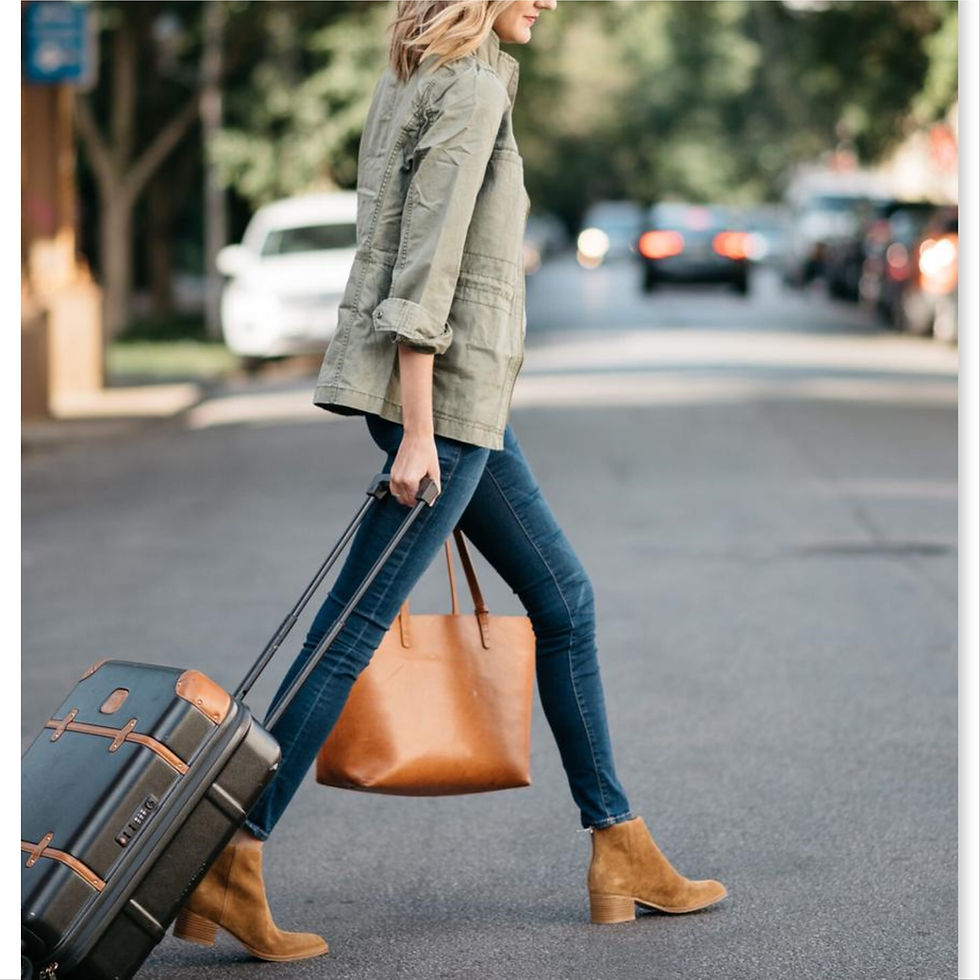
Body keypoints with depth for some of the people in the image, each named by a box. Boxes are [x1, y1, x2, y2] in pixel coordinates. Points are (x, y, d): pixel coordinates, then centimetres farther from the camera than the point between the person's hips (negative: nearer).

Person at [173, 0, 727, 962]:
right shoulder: (472, 88, -14)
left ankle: (620, 850, 18)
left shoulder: (411, 81, 15)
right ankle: (229, 863, -2)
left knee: (563, 601, 13)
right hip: (445, 389, -10)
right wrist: (417, 434, -21)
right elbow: (426, 269, -20)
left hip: (462, 402, 10)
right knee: (355, 628, -7)